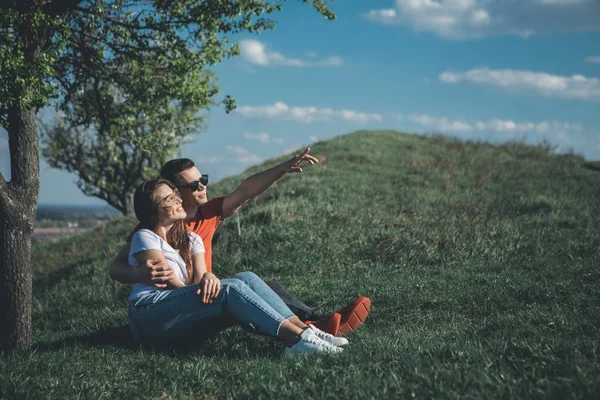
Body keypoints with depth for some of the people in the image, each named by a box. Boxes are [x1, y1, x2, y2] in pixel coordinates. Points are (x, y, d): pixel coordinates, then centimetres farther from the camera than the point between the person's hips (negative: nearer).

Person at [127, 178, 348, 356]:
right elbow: (171, 282, -8)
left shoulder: (190, 240, 19)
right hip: (151, 320, -6)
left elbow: (199, 278, 1)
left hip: (184, 321, 6)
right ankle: (295, 338, -43)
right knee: (230, 288, -28)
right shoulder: (145, 238, 0)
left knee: (246, 279, -17)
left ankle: (302, 329, -33)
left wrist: (208, 277, -22)